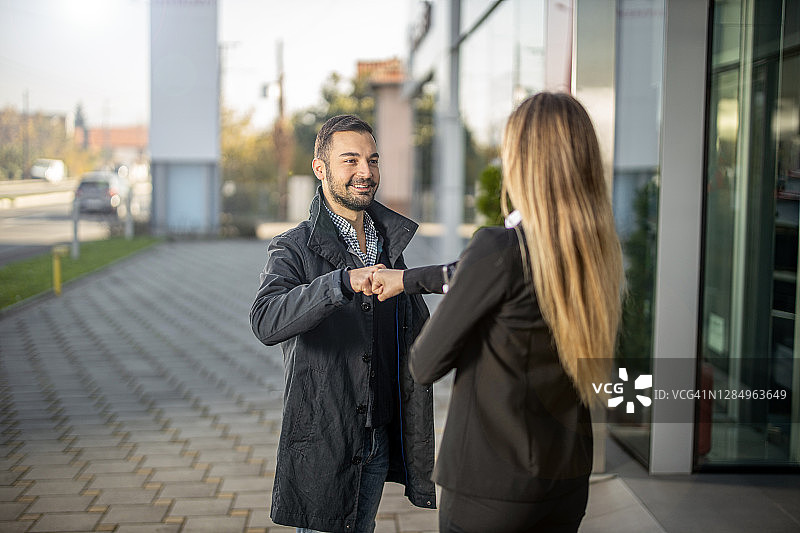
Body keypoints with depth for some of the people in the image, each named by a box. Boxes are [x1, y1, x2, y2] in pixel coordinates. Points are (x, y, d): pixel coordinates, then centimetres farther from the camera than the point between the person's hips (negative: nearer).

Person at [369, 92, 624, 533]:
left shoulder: (500, 248, -22)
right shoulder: (595, 248, -1)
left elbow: (425, 365, -13)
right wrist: (407, 279, 27)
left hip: (490, 483, -6)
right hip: (568, 480, 6)